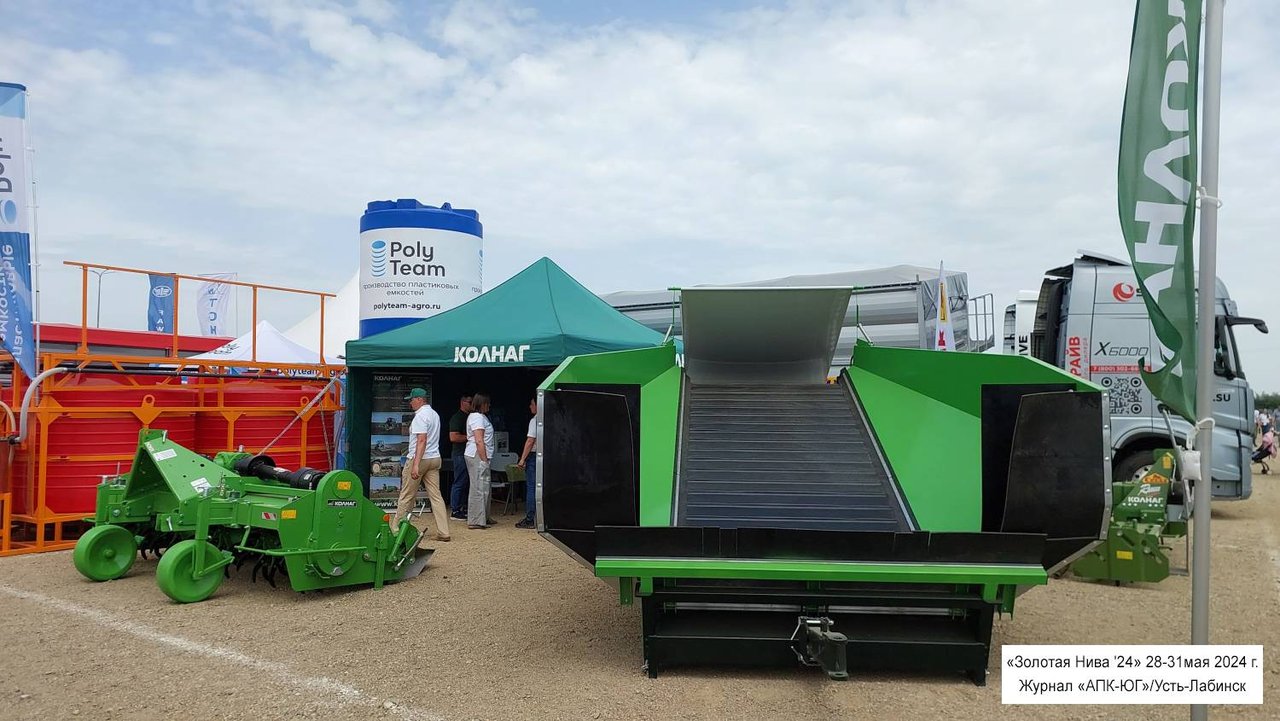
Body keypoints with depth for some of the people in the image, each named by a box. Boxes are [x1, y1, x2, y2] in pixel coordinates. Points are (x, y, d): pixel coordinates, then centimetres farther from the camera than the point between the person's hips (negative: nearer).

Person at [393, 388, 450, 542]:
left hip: (420, 459, -8)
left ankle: (395, 528, 12)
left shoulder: (421, 415, -13)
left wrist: (416, 464, -28)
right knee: (436, 495, 4)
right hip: (435, 458, 8)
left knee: (406, 496, 3)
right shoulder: (435, 414, 16)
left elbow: (422, 440, -23)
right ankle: (443, 532, -1)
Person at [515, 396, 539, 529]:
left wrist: (522, 459, -9)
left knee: (531, 488, -2)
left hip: (534, 455, -7)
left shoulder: (534, 420, -12)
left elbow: (530, 441, -15)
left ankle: (530, 519, 0)